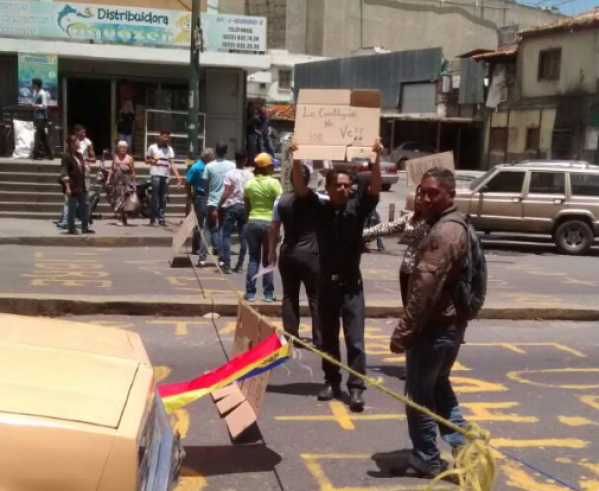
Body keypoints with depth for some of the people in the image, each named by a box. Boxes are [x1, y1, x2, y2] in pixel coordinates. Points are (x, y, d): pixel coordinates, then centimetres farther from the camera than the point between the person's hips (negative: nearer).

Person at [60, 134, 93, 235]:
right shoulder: (66, 156, -12)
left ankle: (85, 227, 18)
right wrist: (67, 187, -22)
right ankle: (71, 228, 9)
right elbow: (64, 173, -17)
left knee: (85, 206, 10)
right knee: (73, 207, 0)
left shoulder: (79, 155, 12)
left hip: (83, 186, 8)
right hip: (73, 187, -8)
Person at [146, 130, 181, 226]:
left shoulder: (169, 149, 12)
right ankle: (152, 218, -2)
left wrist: (177, 175, -7)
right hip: (156, 175, -3)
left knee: (163, 198, 4)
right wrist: (151, 161, -13)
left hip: (166, 175, 3)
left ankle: (161, 218, 8)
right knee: (155, 197, -6)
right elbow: (146, 160, 10)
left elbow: (172, 163, 5)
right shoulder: (152, 147, 5)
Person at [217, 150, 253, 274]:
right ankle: (239, 265, 9)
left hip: (232, 206, -3)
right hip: (245, 207, 3)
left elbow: (227, 193, -12)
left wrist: (218, 207, -7)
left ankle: (227, 264, -6)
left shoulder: (230, 174, -6)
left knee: (226, 235, 2)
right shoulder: (250, 175, 4)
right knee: (244, 237, 7)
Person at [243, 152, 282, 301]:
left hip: (253, 222, 3)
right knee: (268, 259, 6)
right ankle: (268, 293, 6)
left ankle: (250, 292, 6)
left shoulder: (249, 184, 5)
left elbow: (247, 207, 9)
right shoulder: (273, 183, -7)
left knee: (253, 258, 9)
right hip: (269, 223, -3)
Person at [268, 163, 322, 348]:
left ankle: (290, 337, 14)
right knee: (316, 297, 3)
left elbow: (274, 228, 9)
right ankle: (319, 339, 3)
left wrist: (272, 252, 17)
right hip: (310, 254, -3)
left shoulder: (281, 200, 3)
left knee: (289, 296, 11)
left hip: (287, 253, 3)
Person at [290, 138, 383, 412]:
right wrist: (297, 159, -23)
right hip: (326, 283, 2)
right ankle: (332, 383, 25)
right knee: (328, 338, 13)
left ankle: (356, 388, 1)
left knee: (355, 339, -2)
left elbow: (375, 189, -16)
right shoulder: (319, 209, -1)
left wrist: (377, 158, -28)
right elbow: (300, 187, -10)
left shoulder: (357, 207, -3)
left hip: (351, 284, -2)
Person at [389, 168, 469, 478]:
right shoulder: (456, 227, 12)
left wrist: (403, 331, -23)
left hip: (434, 327, -10)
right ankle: (461, 444, 21)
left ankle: (427, 459, 15)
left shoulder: (443, 233, -22)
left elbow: (425, 290, -27)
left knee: (419, 394, 4)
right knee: (439, 386, 23)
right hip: (451, 324, 10)